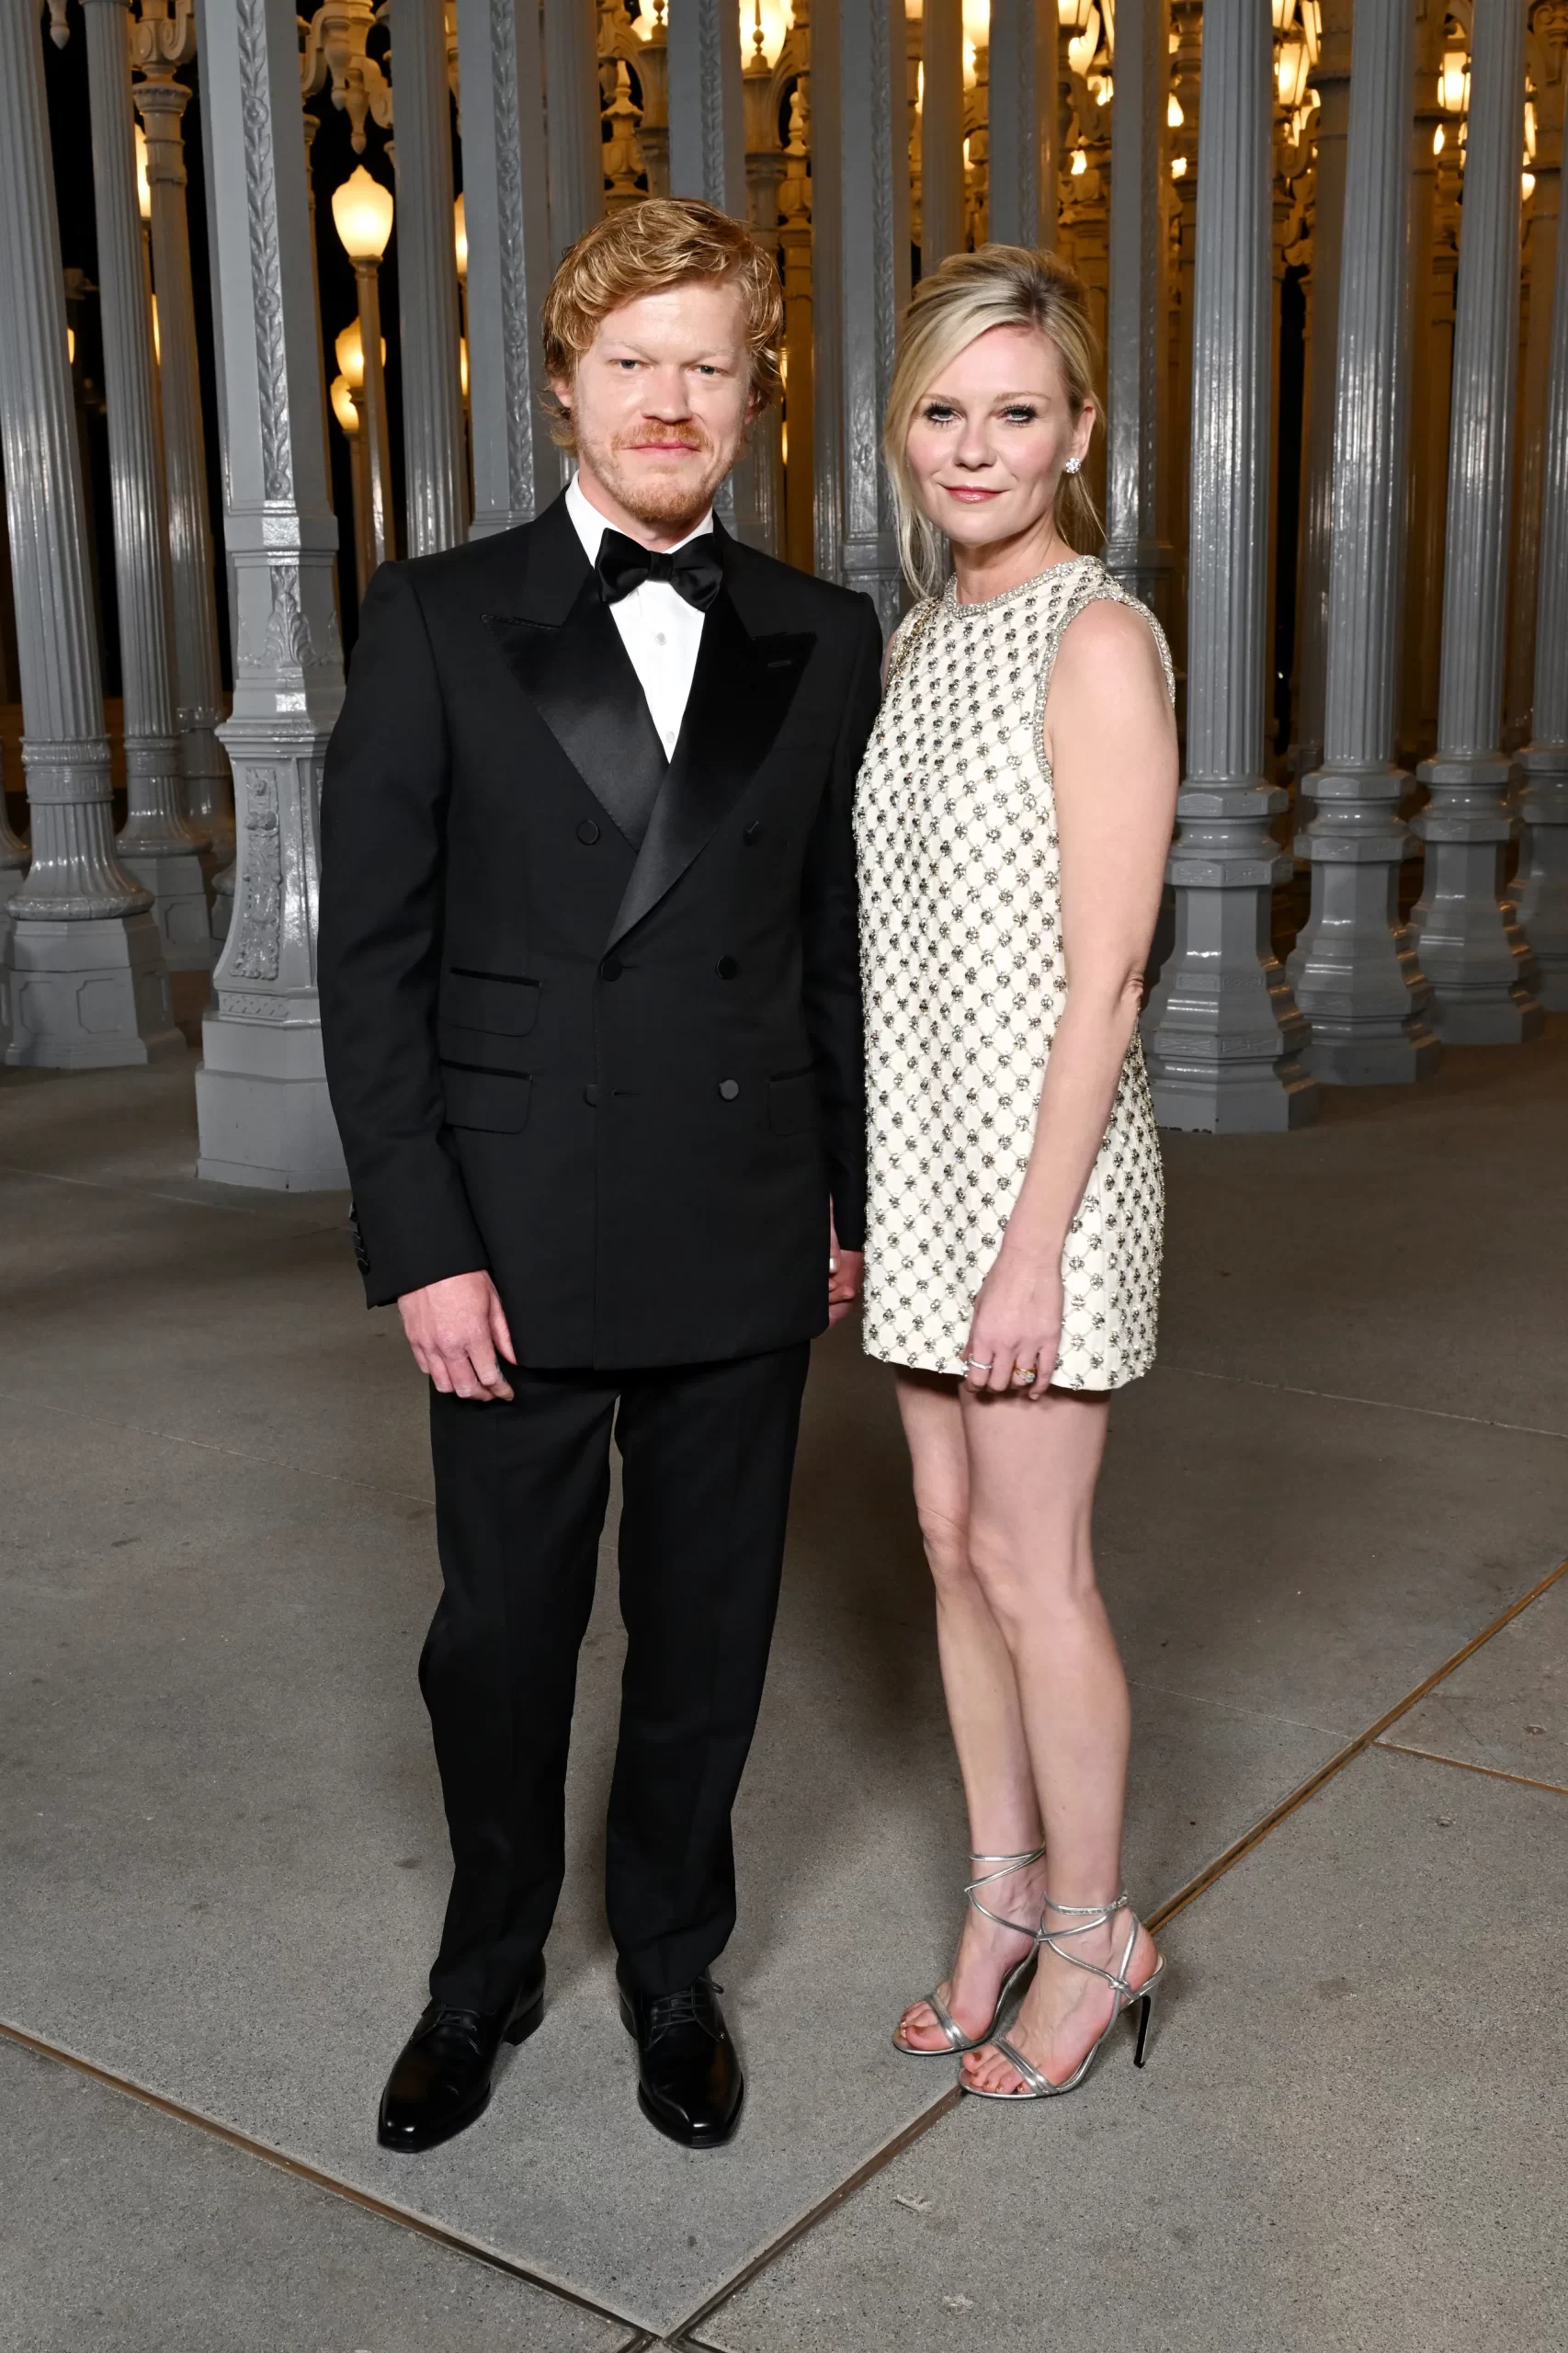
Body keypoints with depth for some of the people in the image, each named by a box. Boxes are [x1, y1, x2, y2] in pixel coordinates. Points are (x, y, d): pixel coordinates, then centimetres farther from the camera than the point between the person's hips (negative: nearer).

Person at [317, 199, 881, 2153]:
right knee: (500, 1636, 11)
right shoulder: (438, 621, -2)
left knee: (708, 1632, 14)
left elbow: (837, 945, 10)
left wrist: (846, 1198, 7)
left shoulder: (825, 644, 5)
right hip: (517, 1239, -2)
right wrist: (418, 1244, -10)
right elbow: (369, 953, -5)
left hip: (745, 1241, 2)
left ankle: (671, 1968, 36)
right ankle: (486, 1972, 36)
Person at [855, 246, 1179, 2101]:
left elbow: (1102, 977, -17)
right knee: (952, 1542, 14)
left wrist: (1035, 1243, -19)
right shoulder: (920, 642, 11)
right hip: (921, 1156, 8)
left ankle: (1093, 1932, 22)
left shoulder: (1099, 642, -13)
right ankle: (1004, 1892, 31)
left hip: (1044, 1162, -8)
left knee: (1028, 1566, 2)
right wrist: (855, 1188, 14)